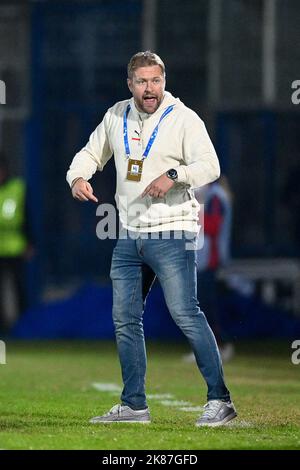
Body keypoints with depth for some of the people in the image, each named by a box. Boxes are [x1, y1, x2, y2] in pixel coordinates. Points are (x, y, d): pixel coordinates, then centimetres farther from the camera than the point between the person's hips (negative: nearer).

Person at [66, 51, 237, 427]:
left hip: (171, 234, -6)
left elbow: (210, 166, -16)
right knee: (125, 320, 8)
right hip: (129, 237, 6)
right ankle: (134, 406, 18)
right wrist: (78, 177, 0)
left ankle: (220, 400, -11)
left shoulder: (183, 119, -7)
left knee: (186, 314, -14)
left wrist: (173, 175, -32)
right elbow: (91, 153, 22)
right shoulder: (116, 117, 10)